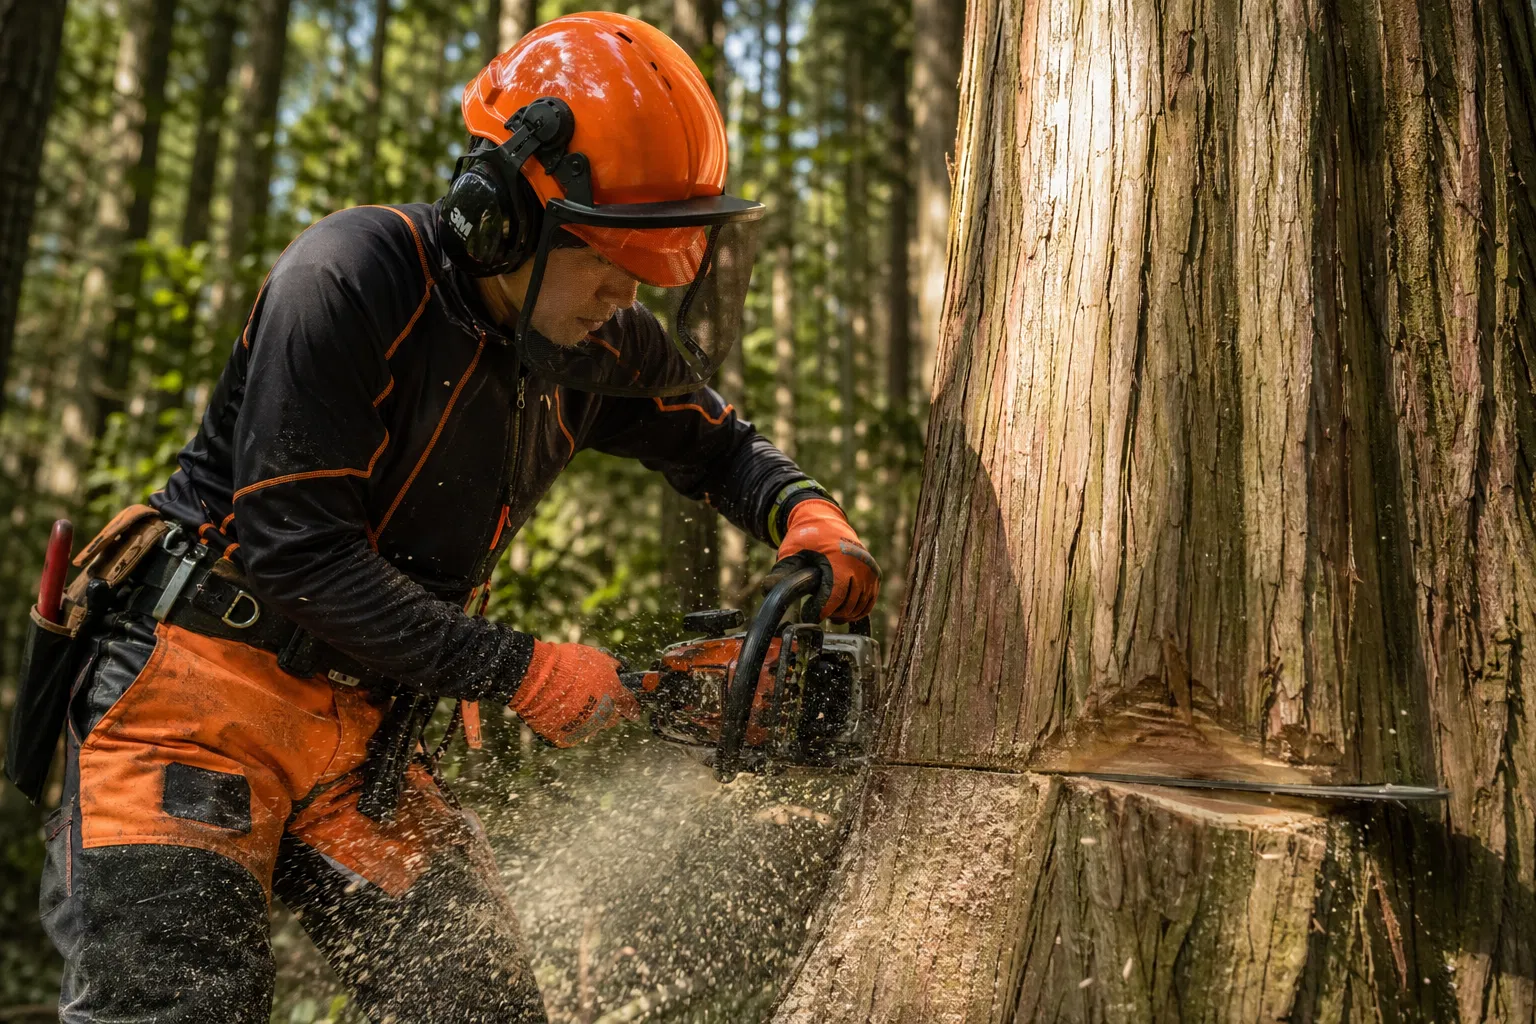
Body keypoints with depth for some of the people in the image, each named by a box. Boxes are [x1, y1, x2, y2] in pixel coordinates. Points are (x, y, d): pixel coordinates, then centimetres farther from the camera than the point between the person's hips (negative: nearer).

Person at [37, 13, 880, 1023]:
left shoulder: (603, 345, 0)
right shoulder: (349, 278, -20)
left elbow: (719, 443, 19)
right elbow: (296, 550, -22)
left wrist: (807, 513, -4)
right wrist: (520, 672, -20)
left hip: (367, 729, 6)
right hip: (205, 686, -5)